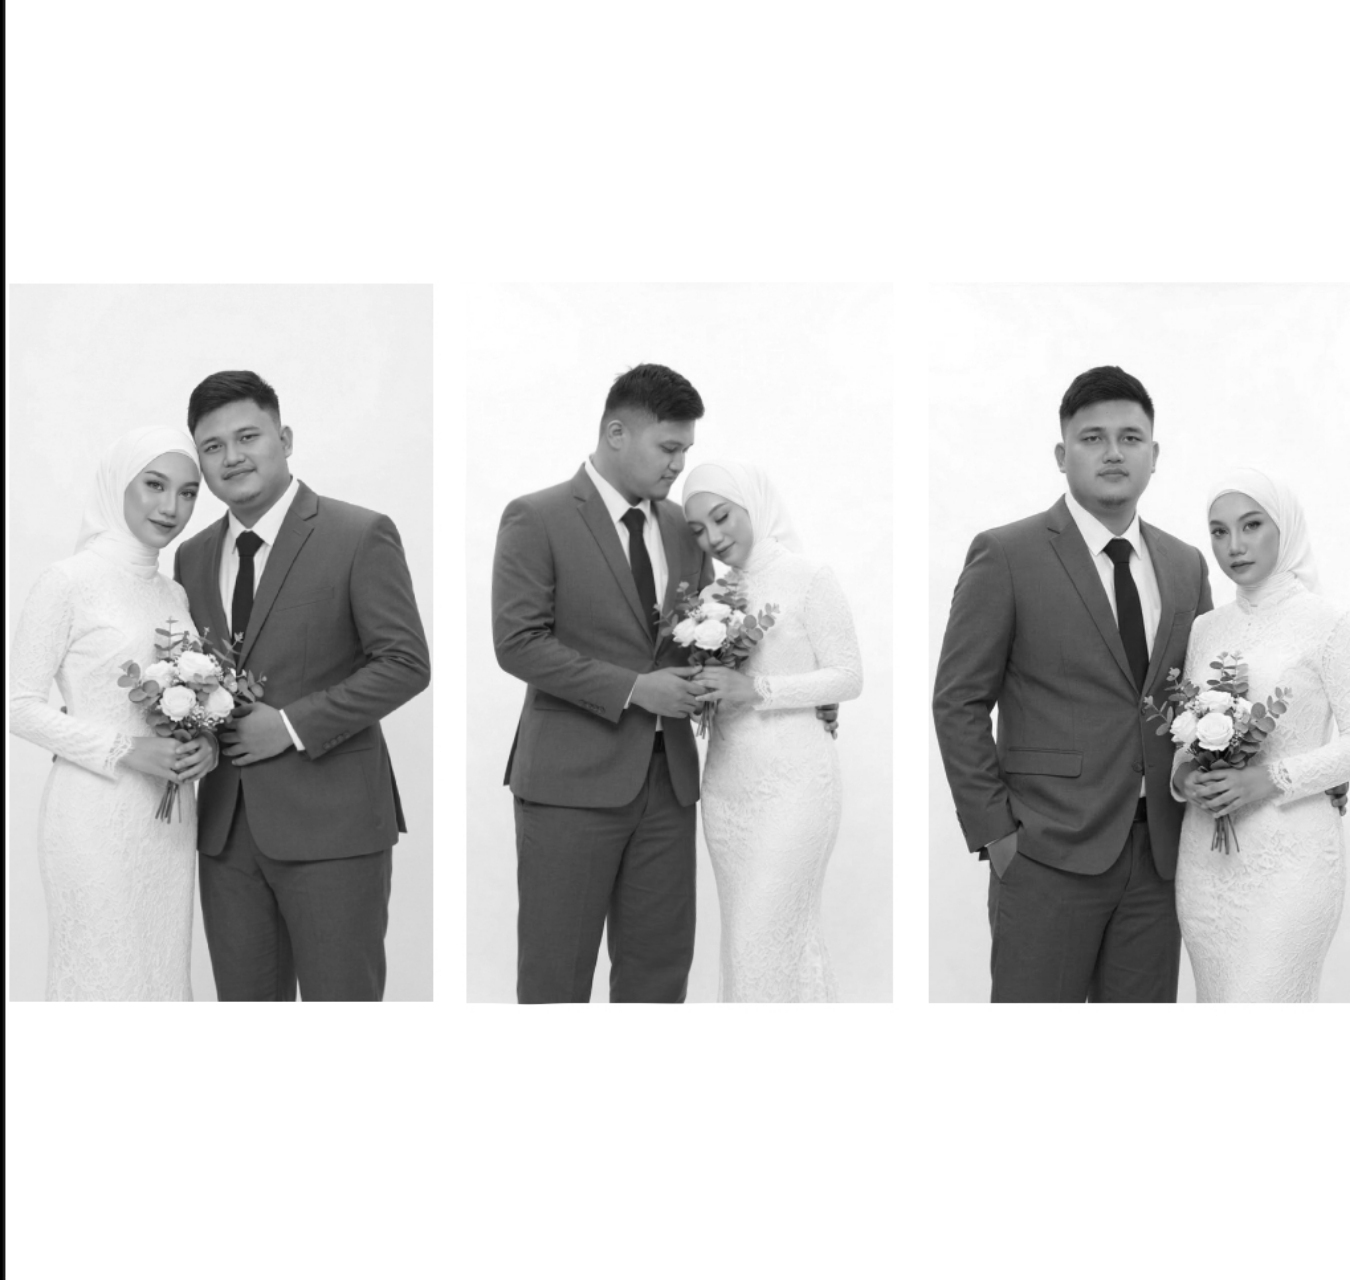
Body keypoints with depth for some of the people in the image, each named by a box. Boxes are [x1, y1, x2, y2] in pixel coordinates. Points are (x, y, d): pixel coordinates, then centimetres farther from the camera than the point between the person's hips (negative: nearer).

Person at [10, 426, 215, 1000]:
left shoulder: (176, 595, 12)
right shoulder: (68, 581, -8)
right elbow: (21, 707, -9)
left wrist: (205, 743, -2)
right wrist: (125, 751, -17)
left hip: (168, 819, 6)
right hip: (97, 815, -6)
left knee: (164, 969, 10)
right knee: (102, 974, -1)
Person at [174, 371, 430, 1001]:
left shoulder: (359, 536, -5)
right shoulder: (192, 557, 14)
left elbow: (406, 662, -9)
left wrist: (293, 725, -15)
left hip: (328, 822, -5)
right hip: (226, 827, 6)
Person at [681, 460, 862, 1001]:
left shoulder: (810, 578, -6)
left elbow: (849, 677, -8)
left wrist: (755, 688, -18)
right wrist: (703, 687, -2)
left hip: (792, 780, -6)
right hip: (727, 780, 6)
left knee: (769, 935, -8)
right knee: (744, 932, 9)